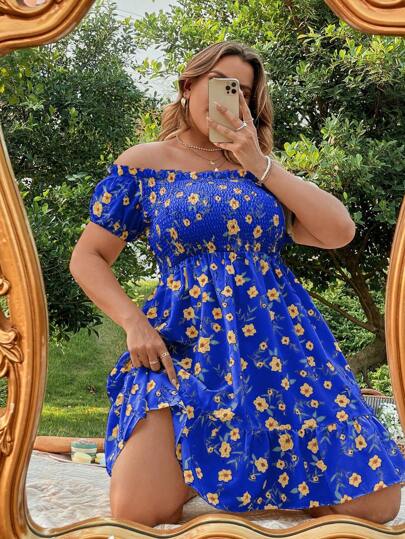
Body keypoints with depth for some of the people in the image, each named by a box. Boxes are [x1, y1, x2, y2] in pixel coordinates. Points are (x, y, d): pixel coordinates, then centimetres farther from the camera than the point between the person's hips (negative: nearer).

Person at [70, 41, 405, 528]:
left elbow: (340, 232, 0)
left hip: (284, 344, 3)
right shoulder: (143, 163, 7)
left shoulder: (260, 167, 14)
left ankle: (254, 470, 16)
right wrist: (134, 323, -8)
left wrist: (260, 164, -3)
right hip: (184, 345, -2)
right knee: (138, 513, -23)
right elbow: (87, 257, 7)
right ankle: (200, 470, 9)